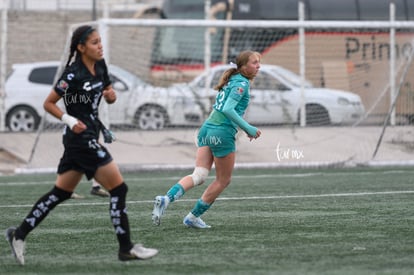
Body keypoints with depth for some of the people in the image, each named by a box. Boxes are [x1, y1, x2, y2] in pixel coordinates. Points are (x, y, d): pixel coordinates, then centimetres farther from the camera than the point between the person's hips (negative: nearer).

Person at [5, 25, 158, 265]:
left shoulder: (100, 66, 6)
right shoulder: (73, 74, -17)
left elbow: (109, 95, 20)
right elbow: (48, 103, -9)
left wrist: (111, 95, -3)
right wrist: (69, 120, -21)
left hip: (90, 135, 9)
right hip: (81, 137, -9)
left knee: (61, 192, 13)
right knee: (119, 189, -8)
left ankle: (20, 234, 17)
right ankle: (126, 248, -3)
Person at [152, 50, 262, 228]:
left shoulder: (232, 80, 18)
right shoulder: (242, 83, -9)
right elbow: (228, 109, -20)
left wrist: (244, 127, 23)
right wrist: (247, 128, -17)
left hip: (207, 128, 8)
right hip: (222, 133, -8)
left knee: (198, 176, -2)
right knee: (223, 180, 9)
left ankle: (166, 199, -24)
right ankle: (193, 217, 13)